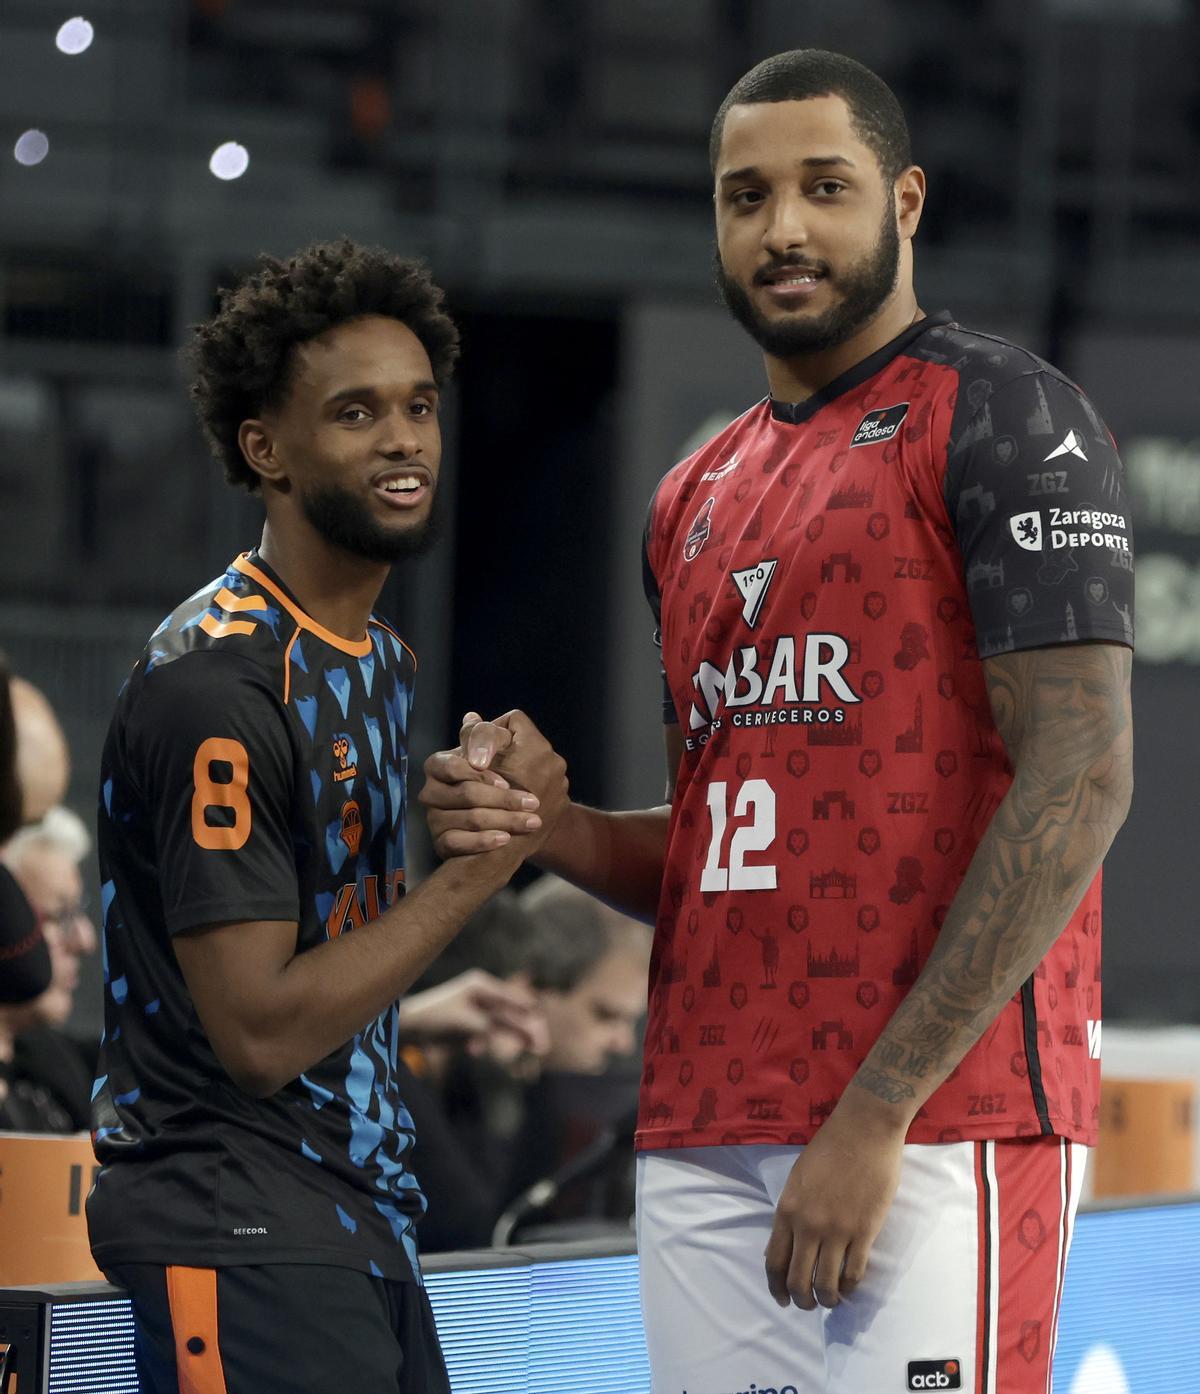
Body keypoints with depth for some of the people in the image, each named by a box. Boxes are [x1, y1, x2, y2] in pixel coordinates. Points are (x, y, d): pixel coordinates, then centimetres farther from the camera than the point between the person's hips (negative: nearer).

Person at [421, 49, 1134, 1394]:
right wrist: (553, 827, 4)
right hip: (700, 1133, 7)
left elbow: (1080, 779, -12)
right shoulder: (696, 497, 21)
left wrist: (881, 1108, -17)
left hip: (928, 1124, -7)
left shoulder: (1000, 416, -3)